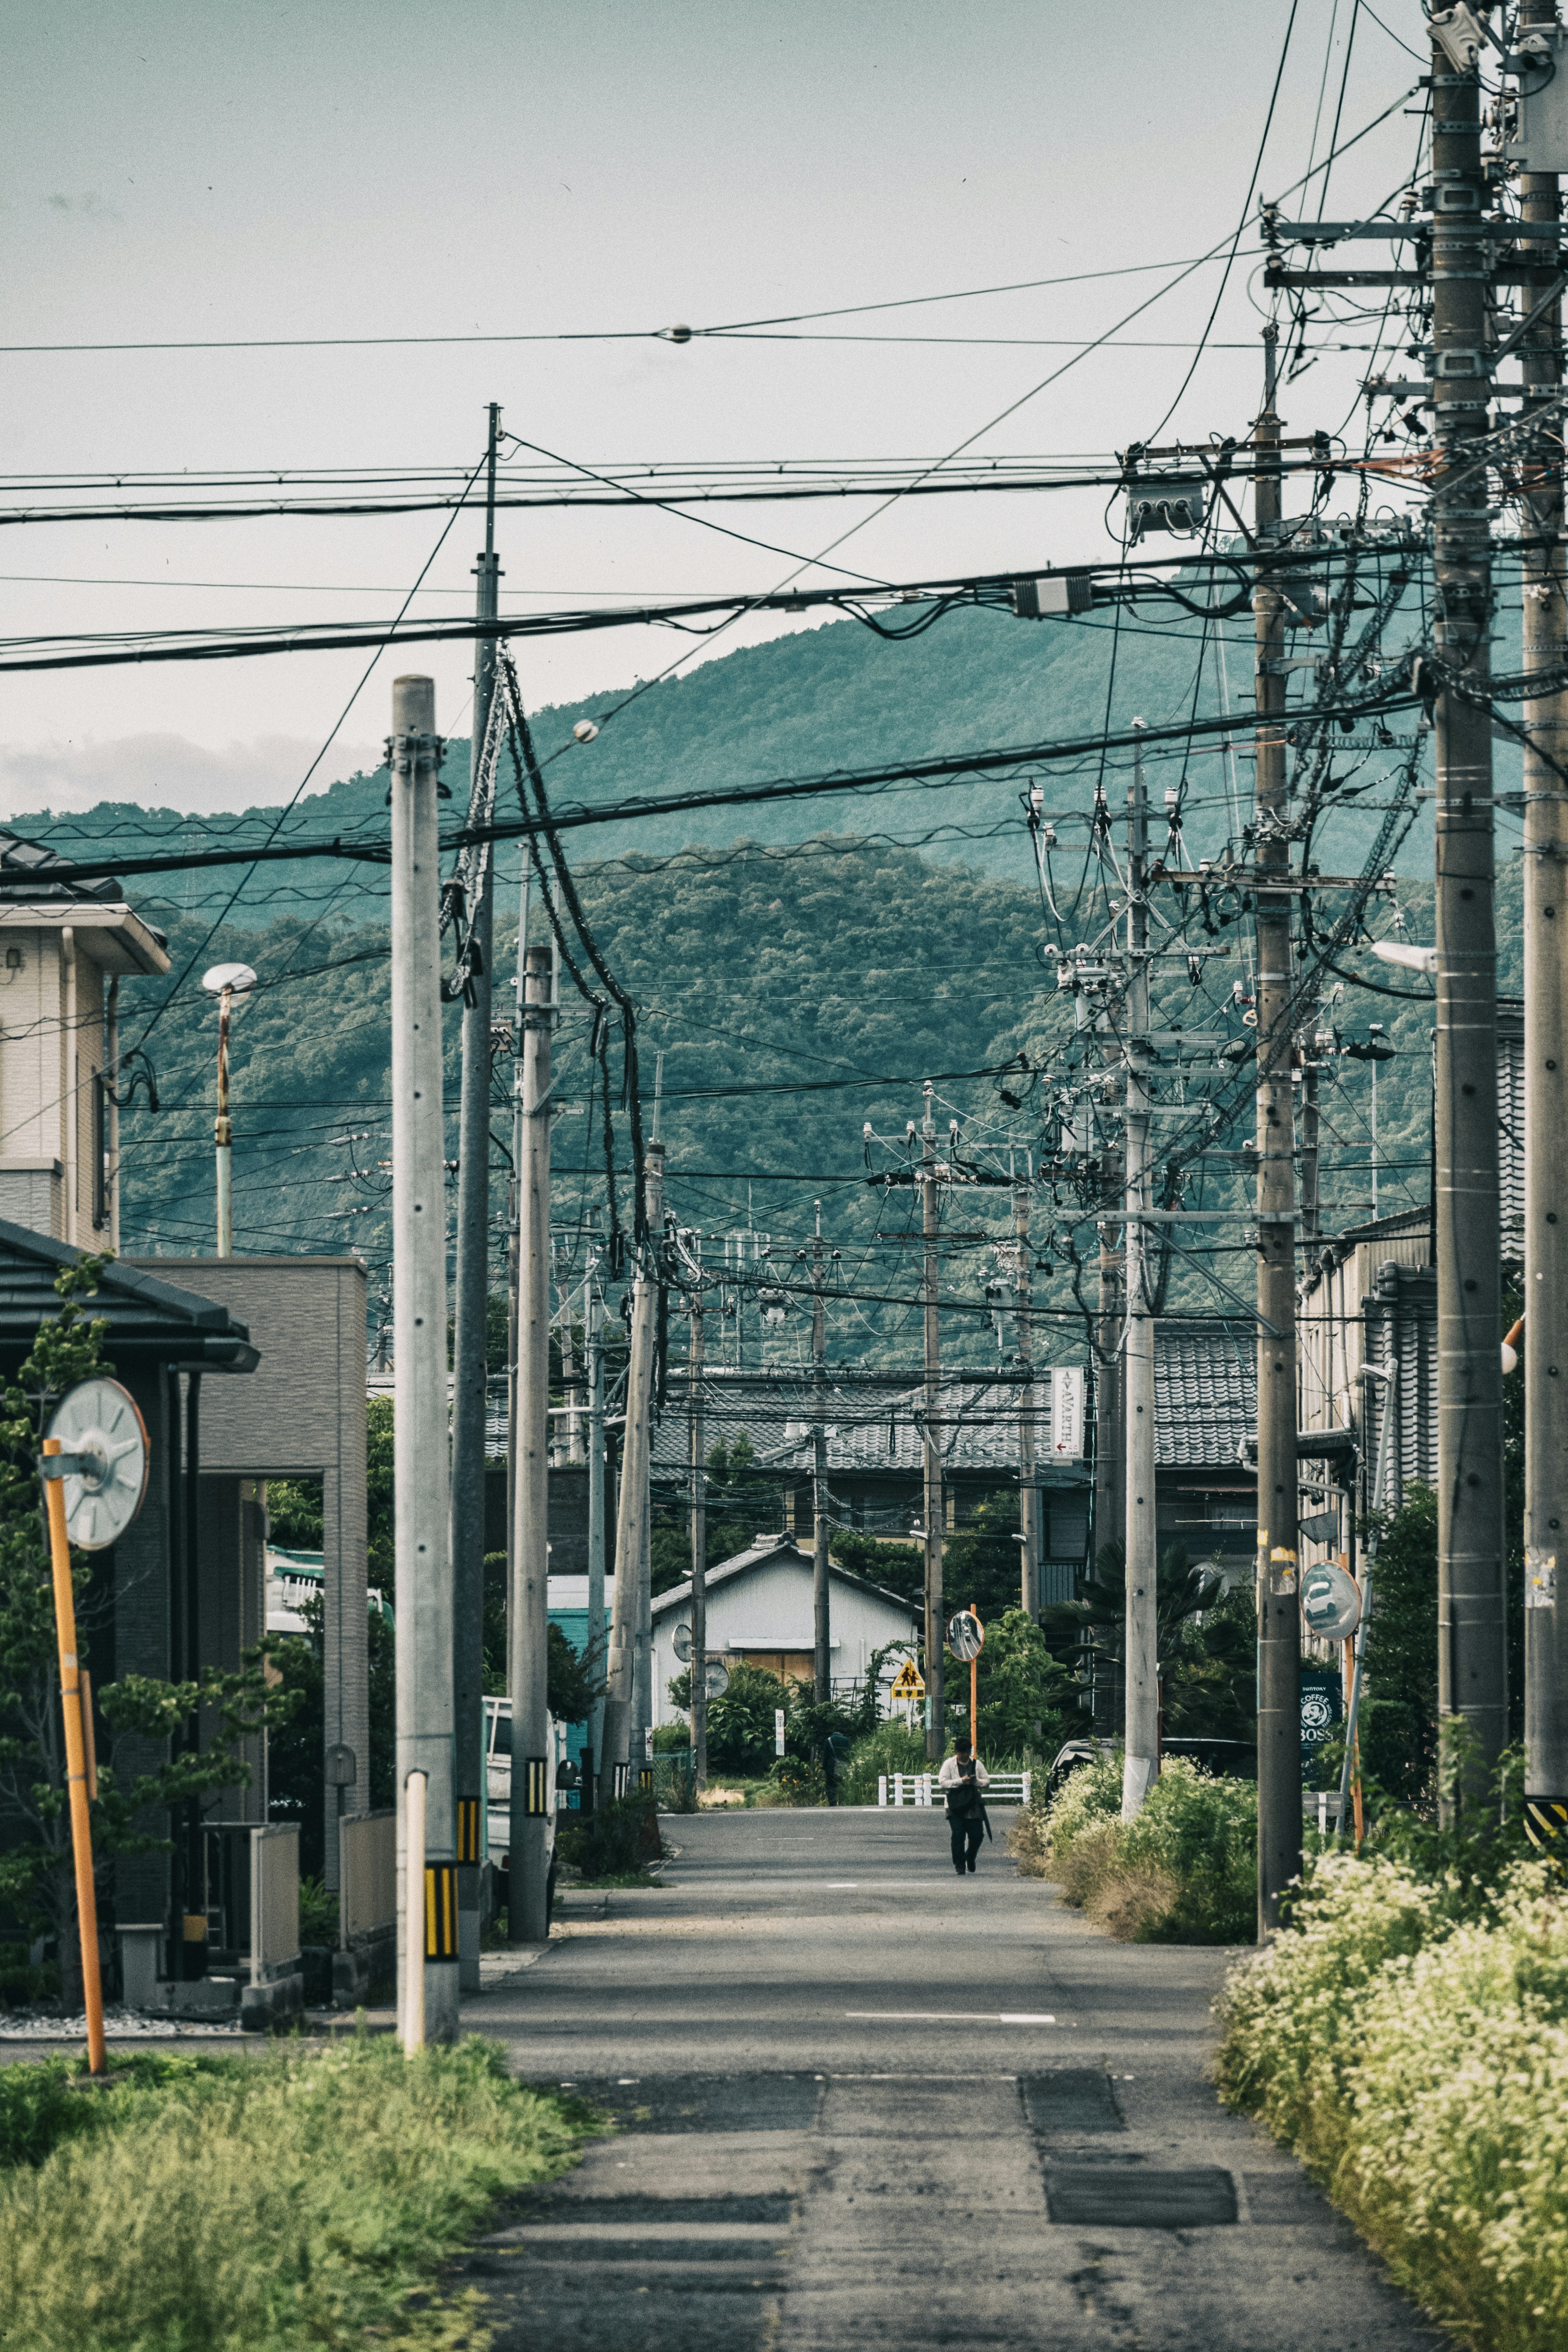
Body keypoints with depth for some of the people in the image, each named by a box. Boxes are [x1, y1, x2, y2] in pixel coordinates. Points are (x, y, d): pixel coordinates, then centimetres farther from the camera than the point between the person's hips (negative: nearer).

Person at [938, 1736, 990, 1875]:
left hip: (974, 1806, 2)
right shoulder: (949, 1764, 1)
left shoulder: (976, 1764, 9)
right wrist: (960, 1781, -18)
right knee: (958, 1836, -8)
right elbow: (942, 1782, -8)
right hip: (955, 1806, -2)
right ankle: (960, 1866, -1)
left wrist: (976, 1781, -11)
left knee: (977, 1835, 0)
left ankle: (970, 1858, 28)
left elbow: (987, 1782, 11)